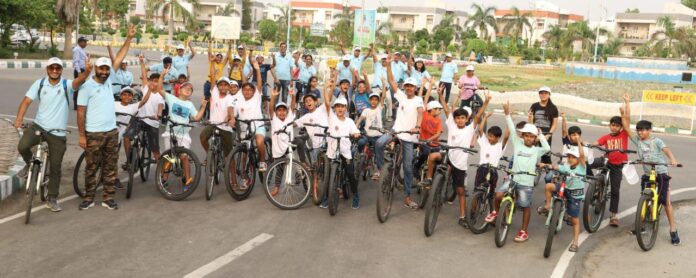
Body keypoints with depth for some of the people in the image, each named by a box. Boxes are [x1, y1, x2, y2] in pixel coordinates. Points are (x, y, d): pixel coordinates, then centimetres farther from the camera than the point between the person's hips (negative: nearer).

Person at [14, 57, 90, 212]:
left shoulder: (67, 85, -7)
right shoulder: (39, 83, -1)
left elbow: (80, 80, -28)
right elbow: (26, 101, -6)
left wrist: (87, 71, -51)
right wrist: (19, 118, -23)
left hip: (57, 132, -1)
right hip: (38, 126, 1)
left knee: (55, 167, 5)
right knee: (23, 146, -27)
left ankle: (52, 199, 22)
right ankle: (29, 164, 8)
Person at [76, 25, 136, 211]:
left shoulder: (108, 80, 5)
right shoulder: (87, 86, -10)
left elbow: (119, 58, 6)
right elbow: (81, 112, -9)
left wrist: (129, 38, 2)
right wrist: (82, 135, -12)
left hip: (111, 132, 5)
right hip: (93, 134, -5)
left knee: (110, 168, 9)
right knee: (91, 168, 6)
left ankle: (108, 198, 17)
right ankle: (89, 198, 16)